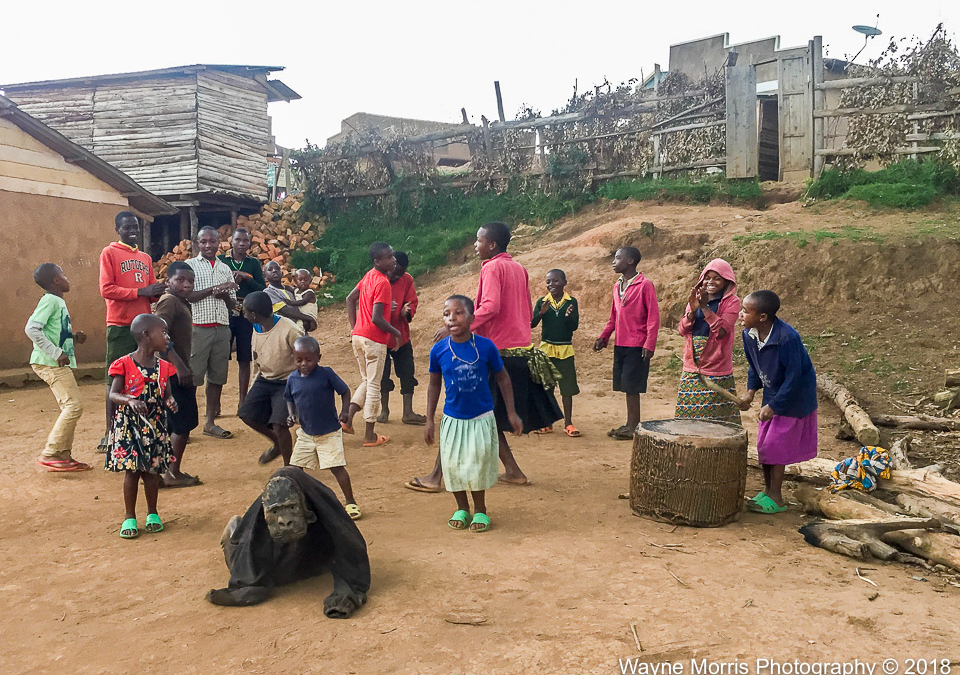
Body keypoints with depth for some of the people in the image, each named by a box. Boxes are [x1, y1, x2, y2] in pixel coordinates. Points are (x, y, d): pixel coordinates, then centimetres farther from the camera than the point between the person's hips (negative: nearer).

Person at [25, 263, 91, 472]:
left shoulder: (58, 302, 16)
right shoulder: (50, 300, -12)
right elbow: (31, 329, -22)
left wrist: (74, 336, 5)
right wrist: (56, 353, -22)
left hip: (59, 363, 10)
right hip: (49, 363, -10)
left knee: (69, 407, 10)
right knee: (73, 405, -13)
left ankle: (64, 455, 15)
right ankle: (49, 454, -7)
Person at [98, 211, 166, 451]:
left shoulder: (145, 258, 17)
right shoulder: (109, 253, -1)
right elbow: (106, 289, -11)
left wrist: (159, 291, -6)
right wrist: (140, 292, -18)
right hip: (120, 326, -6)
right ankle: (110, 431, 1)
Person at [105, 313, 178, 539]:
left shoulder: (163, 366, 4)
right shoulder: (125, 364, -10)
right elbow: (113, 394, -12)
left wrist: (170, 402, -13)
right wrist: (130, 401, -31)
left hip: (155, 426, 4)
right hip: (129, 425, -4)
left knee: (152, 470, 10)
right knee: (131, 471, 1)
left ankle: (152, 513, 26)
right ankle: (129, 517, 16)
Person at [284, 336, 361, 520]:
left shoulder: (326, 374, -13)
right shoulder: (292, 379, -1)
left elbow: (345, 391, -5)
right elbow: (289, 399, 15)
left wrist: (344, 412, -16)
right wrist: (291, 415, -2)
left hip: (330, 432, -5)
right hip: (305, 433, 5)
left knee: (337, 467, -6)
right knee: (296, 467, 9)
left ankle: (350, 502, 8)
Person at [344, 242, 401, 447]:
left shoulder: (369, 276, 8)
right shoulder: (383, 283, -18)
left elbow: (350, 299, 15)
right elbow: (376, 318, -23)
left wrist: (354, 328, 16)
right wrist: (395, 332, -7)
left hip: (358, 336, 8)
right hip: (375, 340, -8)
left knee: (366, 381, 21)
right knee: (374, 385, 3)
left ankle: (348, 418, 12)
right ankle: (370, 436, 12)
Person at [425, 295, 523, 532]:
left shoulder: (486, 346, -13)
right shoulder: (439, 350, -9)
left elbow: (502, 379, 0)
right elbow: (434, 385, 4)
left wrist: (511, 413, 1)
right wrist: (430, 421, 5)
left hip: (481, 418, -1)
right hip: (453, 419, 2)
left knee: (479, 464, 6)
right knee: (453, 465, 8)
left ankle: (480, 510, 28)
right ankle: (462, 508, 32)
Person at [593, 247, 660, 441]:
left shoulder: (645, 285, -9)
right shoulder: (617, 286, 13)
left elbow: (654, 317, -11)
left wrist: (649, 345, -16)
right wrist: (604, 337, 12)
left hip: (636, 346, -7)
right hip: (620, 345, 7)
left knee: (631, 386, -3)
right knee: (625, 386, 10)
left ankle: (633, 426, 6)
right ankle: (631, 423, 19)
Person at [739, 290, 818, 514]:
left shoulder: (787, 338, -30)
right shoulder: (749, 335, -7)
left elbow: (793, 377, -25)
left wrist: (773, 406, -23)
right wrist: (751, 392, -3)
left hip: (793, 397, -7)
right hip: (772, 394, 8)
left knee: (775, 445, -6)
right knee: (763, 444, 10)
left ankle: (776, 498, 6)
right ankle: (767, 490, 25)